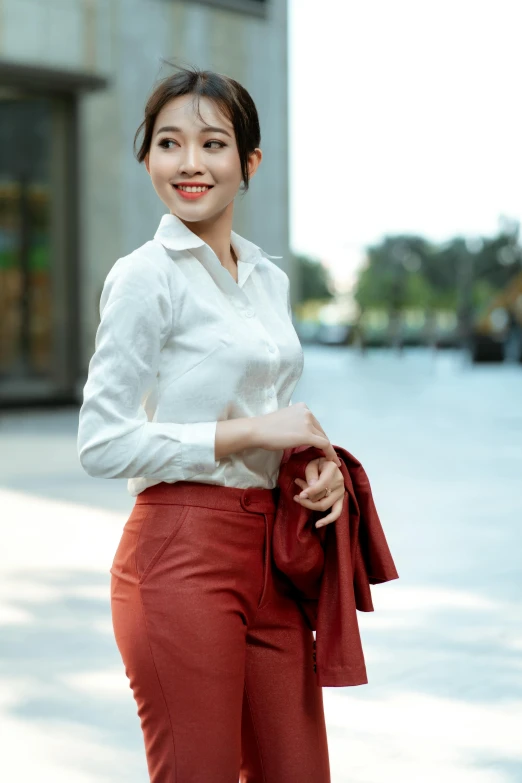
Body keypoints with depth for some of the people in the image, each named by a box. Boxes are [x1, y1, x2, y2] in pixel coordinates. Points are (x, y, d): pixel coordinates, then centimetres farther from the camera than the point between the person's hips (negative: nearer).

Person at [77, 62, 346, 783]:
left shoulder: (270, 278, 13)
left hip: (272, 555, 7)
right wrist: (249, 434, -15)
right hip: (183, 556, -7)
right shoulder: (147, 276, -9)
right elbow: (102, 444, -14)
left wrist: (321, 464, 1)